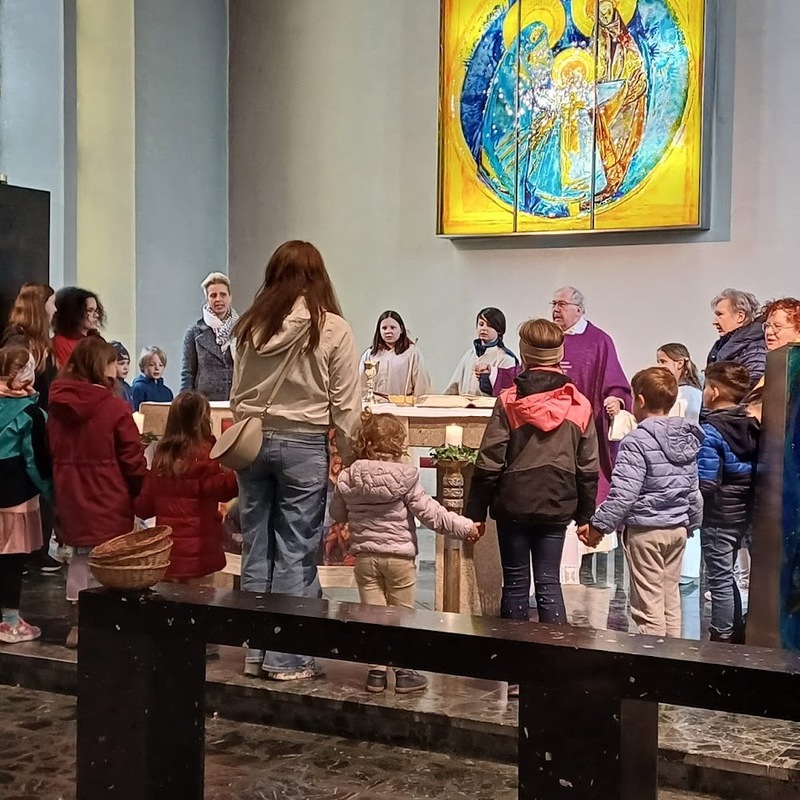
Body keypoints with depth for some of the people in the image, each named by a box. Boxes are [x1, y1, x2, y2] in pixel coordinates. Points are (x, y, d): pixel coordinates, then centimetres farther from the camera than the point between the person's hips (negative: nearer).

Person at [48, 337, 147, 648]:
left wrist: (61, 491, 18)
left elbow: (52, 454, 9)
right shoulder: (115, 407, -15)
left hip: (71, 498, 6)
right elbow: (132, 458, -12)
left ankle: (77, 625, 20)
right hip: (109, 500, -6)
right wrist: (142, 493, 2)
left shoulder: (58, 406, 3)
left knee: (80, 558, 16)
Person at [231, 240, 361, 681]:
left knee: (256, 548, 11)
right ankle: (287, 657, 8)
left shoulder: (251, 325, 4)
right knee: (295, 553, 3)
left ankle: (255, 651, 19)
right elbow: (346, 403, -7)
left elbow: (237, 395, 9)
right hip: (304, 445, -4)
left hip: (252, 441, 4)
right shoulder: (332, 328, -8)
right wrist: (351, 458, 0)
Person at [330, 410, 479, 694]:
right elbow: (429, 512, -14)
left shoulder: (348, 477, -3)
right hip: (399, 556, -3)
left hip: (365, 556, 3)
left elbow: (337, 513, 10)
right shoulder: (404, 476, -15)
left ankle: (376, 671, 12)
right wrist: (464, 526, -6)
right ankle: (404, 672, 15)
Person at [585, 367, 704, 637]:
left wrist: (599, 526, -14)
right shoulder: (686, 439, 8)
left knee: (648, 605, -1)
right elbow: (693, 489, 15)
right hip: (678, 529, 8)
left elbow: (623, 493, -21)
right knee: (671, 600, 16)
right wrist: (692, 521, 26)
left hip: (645, 530, -7)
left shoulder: (637, 441, -16)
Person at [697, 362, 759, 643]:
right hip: (743, 511, 8)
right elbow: (756, 470, 10)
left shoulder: (711, 430, -19)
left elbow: (705, 482, -23)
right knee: (727, 575, 21)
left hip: (718, 514, -8)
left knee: (720, 579, 2)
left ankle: (721, 638, 11)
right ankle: (735, 633, 30)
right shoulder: (751, 426, 5)